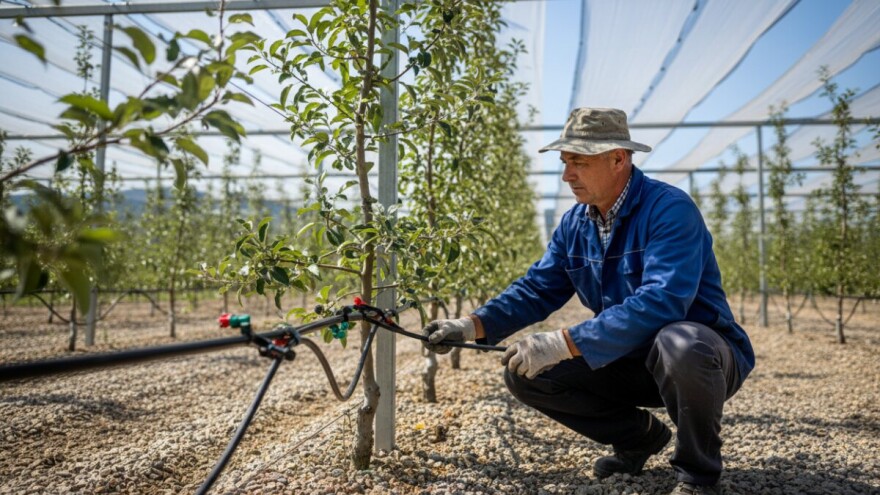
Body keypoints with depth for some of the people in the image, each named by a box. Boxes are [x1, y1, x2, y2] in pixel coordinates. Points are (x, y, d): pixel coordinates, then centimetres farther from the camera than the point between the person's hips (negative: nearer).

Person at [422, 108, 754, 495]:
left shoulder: (669, 209, -22)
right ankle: (639, 436, 12)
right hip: (630, 361, 6)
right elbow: (536, 289, 1)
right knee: (525, 373, -6)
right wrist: (472, 326, -15)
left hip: (704, 354, -6)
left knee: (680, 346, -41)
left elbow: (660, 302, -35)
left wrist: (564, 343, -39)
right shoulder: (574, 223, 0)